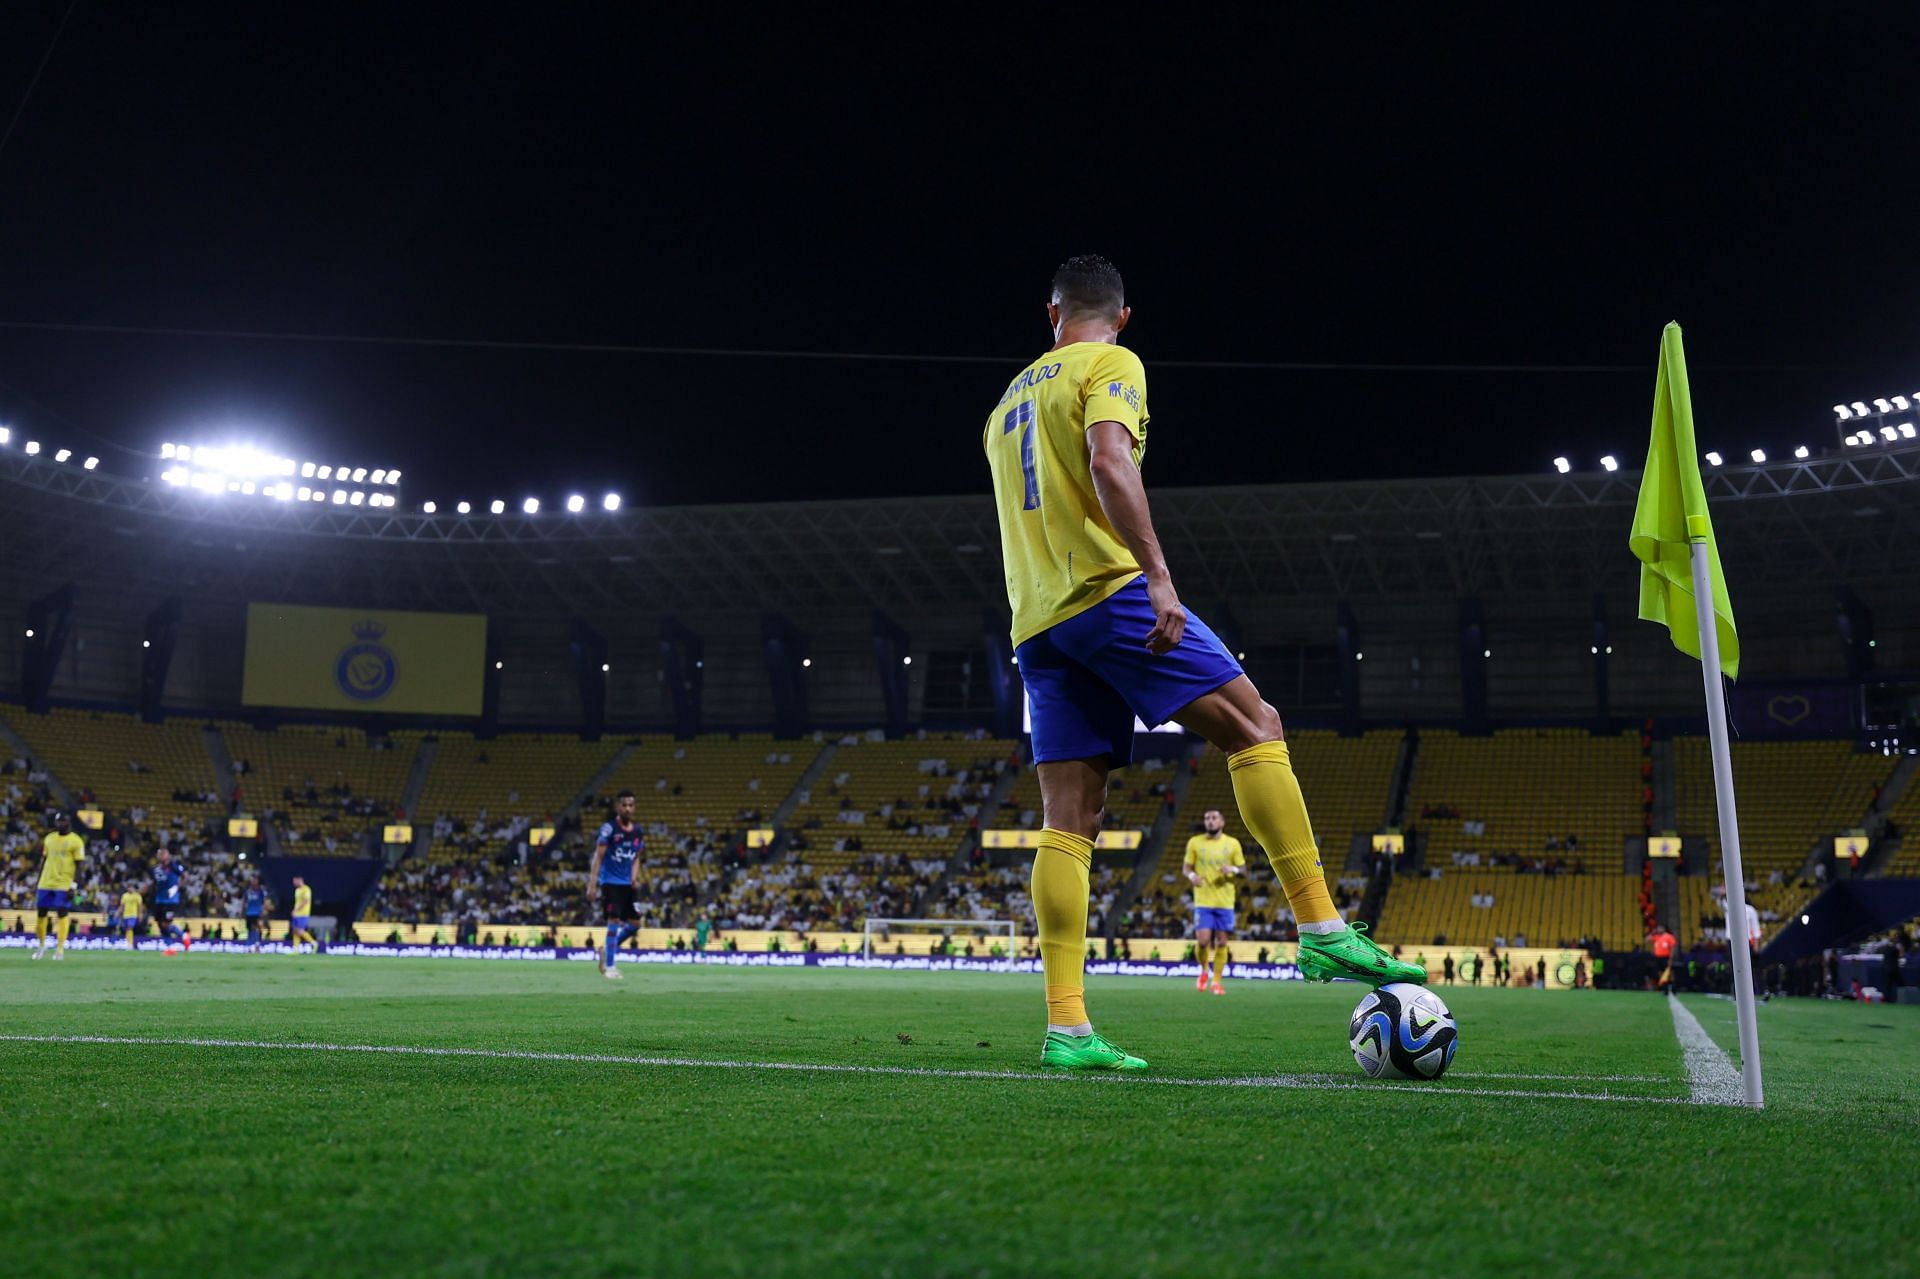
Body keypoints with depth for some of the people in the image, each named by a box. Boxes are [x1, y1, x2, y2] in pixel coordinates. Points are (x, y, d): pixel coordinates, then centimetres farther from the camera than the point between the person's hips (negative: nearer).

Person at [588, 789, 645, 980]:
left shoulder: (638, 832, 9)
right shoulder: (608, 828, -9)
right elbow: (598, 856, -11)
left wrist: (634, 878, 3)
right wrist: (593, 883, -17)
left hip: (627, 884, 6)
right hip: (610, 882, -6)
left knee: (635, 923, 3)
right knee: (614, 920, -11)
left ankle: (608, 953, 22)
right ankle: (610, 966, -1)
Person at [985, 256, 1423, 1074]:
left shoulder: (1009, 400, 27)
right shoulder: (1110, 366, 4)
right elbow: (1108, 462, -16)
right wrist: (1159, 576, -22)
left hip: (1036, 621, 7)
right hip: (1108, 589, -7)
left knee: (1067, 820, 0)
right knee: (1254, 726, -3)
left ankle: (1066, 1028, -5)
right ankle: (1322, 931, -10)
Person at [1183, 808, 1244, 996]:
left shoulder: (1233, 843, 3)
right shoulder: (1195, 842, 2)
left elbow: (1243, 870, 8)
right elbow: (1187, 867, 8)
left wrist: (1233, 869, -14)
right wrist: (1191, 875, -15)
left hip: (1225, 902, 1)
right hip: (1203, 901, -1)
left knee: (1222, 942, 2)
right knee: (1202, 941, -10)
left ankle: (1216, 981, 15)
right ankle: (1204, 970, 19)